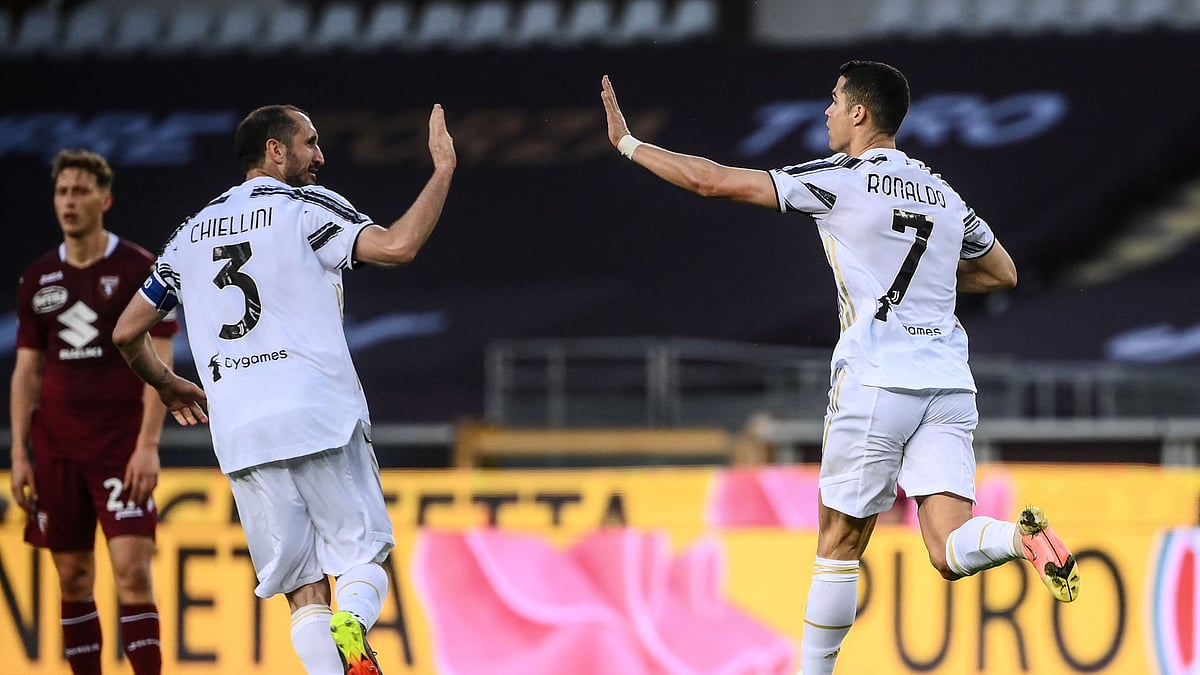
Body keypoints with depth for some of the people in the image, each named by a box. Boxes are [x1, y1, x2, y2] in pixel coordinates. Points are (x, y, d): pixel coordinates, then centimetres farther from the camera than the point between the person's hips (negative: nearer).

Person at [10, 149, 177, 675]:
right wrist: (19, 454, 5)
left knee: (131, 568, -13)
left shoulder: (139, 270, -3)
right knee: (73, 577, 5)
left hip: (121, 446, -4)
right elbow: (26, 371, 12)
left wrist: (148, 445, -15)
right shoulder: (38, 279, 9)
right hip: (57, 448, 4)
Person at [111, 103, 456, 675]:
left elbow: (126, 333, 22)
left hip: (238, 431, 4)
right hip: (320, 415, -4)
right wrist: (443, 169, -1)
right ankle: (351, 626, -29)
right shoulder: (307, 206, 3)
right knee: (363, 555, 3)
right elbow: (396, 246, -13)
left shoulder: (191, 234, 19)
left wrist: (168, 386, 40)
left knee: (302, 586, 6)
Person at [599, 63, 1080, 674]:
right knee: (950, 552, -5)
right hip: (948, 381, 5)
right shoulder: (941, 194, 16)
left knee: (839, 543, 8)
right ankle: (1021, 537, -34)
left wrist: (628, 142, 10)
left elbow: (711, 181, -2)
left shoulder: (839, 180, -2)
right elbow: (1002, 273, 30)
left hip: (875, 381, -5)